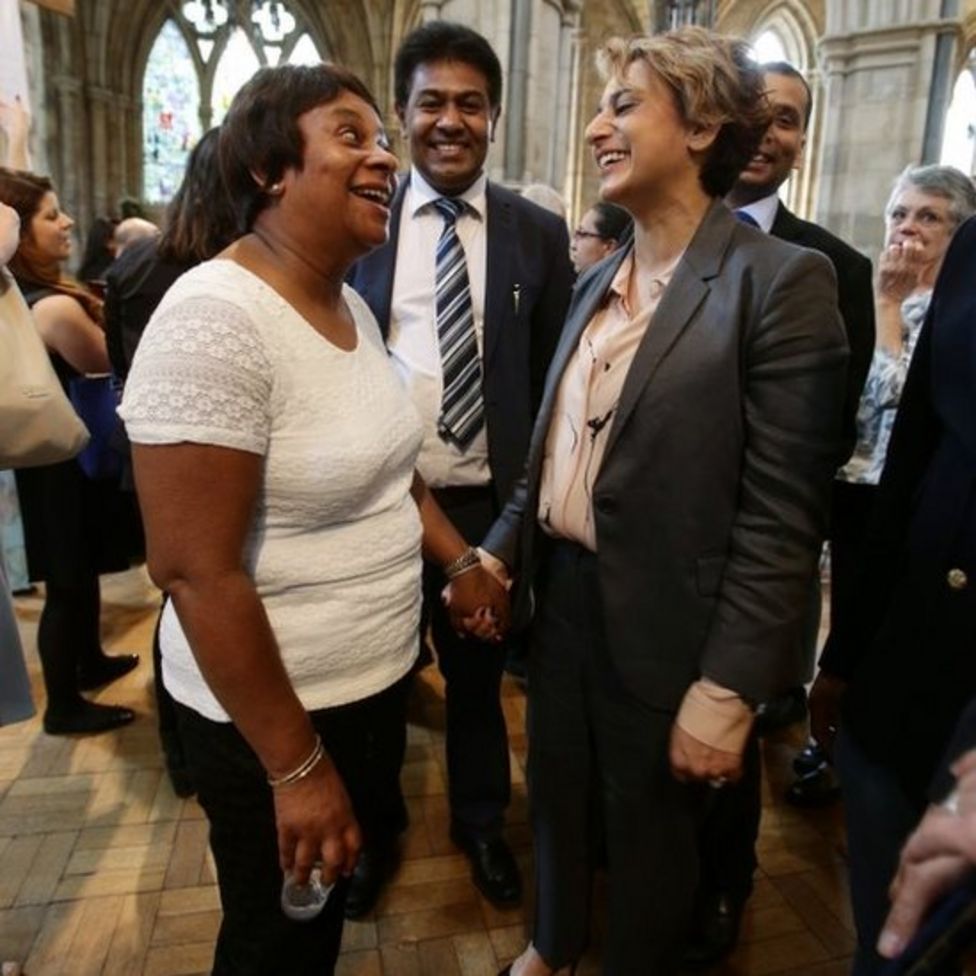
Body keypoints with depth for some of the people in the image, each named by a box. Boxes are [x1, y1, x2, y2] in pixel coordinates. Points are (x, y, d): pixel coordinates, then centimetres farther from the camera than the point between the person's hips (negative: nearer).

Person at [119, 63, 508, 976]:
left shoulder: (350, 304, 3)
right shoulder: (215, 319, -24)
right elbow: (194, 571, -25)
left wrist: (459, 559, 7)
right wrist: (295, 767, -19)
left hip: (374, 681, 8)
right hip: (273, 714, -7)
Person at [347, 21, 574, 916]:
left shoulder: (539, 233, 0)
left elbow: (555, 374, 3)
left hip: (489, 503, 0)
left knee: (479, 676, 19)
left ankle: (481, 824, 46)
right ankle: (377, 825, 46)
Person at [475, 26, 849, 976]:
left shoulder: (781, 280, -14)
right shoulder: (595, 282, 9)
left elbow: (781, 512, -18)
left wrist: (728, 688, -18)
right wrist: (502, 547, 2)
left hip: (661, 624, -6)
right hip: (560, 594, 7)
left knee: (648, 835, 18)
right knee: (555, 798, 25)